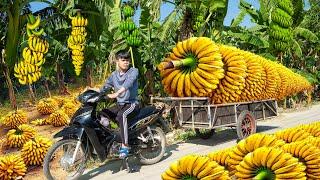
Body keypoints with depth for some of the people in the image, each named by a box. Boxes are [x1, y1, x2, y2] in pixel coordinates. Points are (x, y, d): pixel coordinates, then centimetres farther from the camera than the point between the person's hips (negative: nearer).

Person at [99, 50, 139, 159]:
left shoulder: (133, 71, -6)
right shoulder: (114, 75, 12)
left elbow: (128, 83, -25)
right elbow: (105, 87, 10)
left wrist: (116, 93, -40)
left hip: (132, 103, -6)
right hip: (120, 104, 7)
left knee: (121, 115, -34)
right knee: (102, 114, -9)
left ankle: (124, 146, -32)